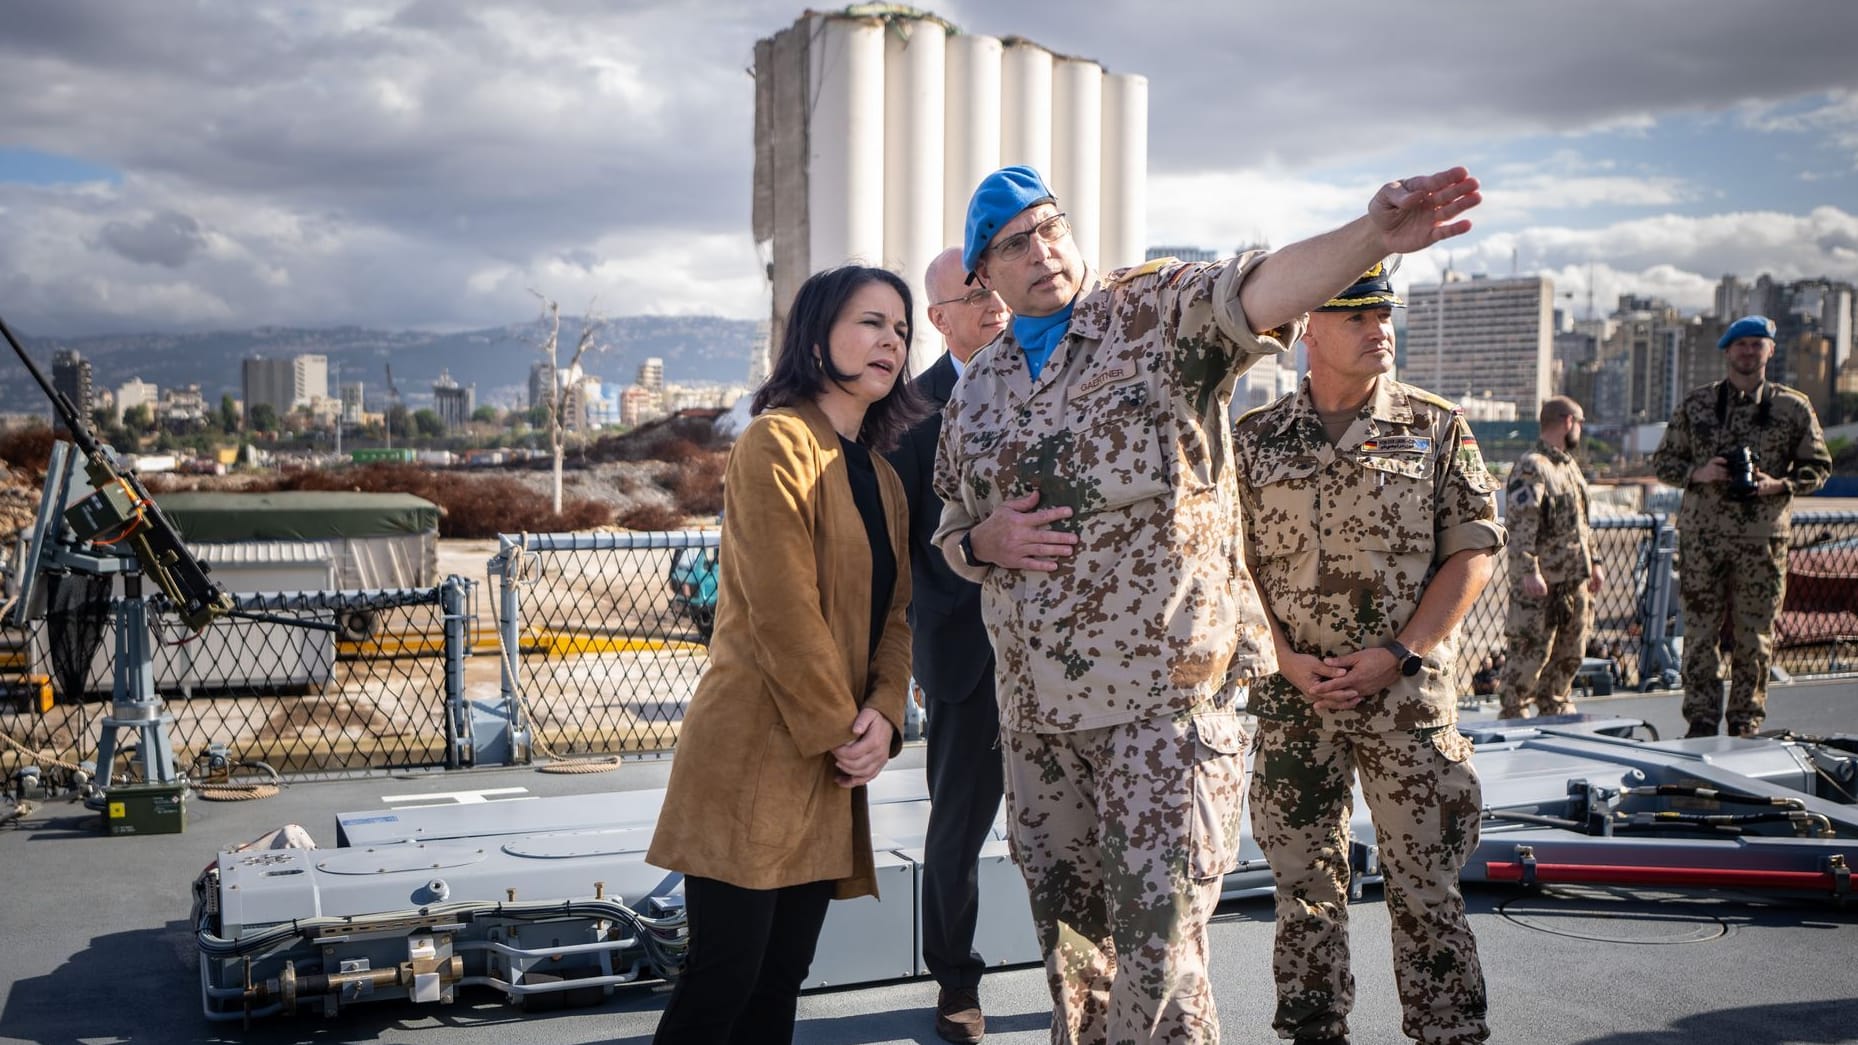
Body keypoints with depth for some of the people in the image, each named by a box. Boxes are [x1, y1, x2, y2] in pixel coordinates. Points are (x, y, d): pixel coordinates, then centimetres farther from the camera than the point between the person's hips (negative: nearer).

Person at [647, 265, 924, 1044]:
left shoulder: (881, 476, 17)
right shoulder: (779, 442, -9)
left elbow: (894, 615, 13)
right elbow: (782, 610, -16)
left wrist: (883, 717, -4)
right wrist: (840, 731, -12)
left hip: (828, 773, 8)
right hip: (755, 756, -8)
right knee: (723, 979, -6)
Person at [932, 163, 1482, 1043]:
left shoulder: (1154, 311, -5)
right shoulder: (975, 391, 11)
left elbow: (1256, 288, -26)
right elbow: (950, 533, 21)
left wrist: (1371, 237, -45)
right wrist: (986, 540, -3)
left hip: (1163, 691, -5)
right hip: (1033, 705, 6)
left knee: (1157, 942, -4)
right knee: (1067, 930, 18)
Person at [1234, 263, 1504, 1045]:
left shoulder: (1438, 429, 2)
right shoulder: (1255, 438, 5)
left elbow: (1474, 550, -2)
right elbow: (1232, 562, 5)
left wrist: (1395, 655, -11)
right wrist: (1288, 660, -7)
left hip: (1408, 693, -2)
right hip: (1292, 695, 2)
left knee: (1425, 880, 0)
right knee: (1303, 880, 9)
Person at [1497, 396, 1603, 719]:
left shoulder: (1570, 465, 18)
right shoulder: (1531, 468, -13)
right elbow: (1519, 525, -21)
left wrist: (1593, 562, 22)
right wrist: (1528, 571, -26)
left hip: (1575, 582, 9)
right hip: (1543, 585, -9)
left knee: (1569, 656, 16)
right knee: (1530, 653, -6)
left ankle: (1556, 710, 28)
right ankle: (1512, 714, 3)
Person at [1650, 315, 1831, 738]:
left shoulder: (1794, 407, 5)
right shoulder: (1696, 404, 8)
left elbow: (1818, 466, 9)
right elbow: (1663, 460, 11)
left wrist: (1779, 485, -9)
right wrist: (1697, 473, -9)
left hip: (1762, 537, -1)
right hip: (1701, 534, 1)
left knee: (1754, 635, 4)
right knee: (1700, 631, 1)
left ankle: (1746, 723, 14)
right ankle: (1701, 720, 8)